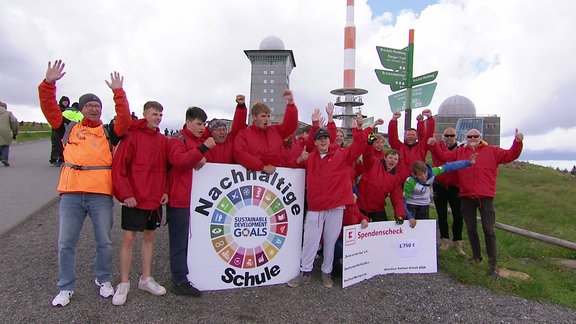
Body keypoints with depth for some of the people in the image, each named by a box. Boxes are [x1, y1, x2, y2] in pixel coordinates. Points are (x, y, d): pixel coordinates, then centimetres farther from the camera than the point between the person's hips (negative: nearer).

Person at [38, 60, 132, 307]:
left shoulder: (109, 132, 8)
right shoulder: (68, 128, 12)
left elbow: (125, 120, -8)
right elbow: (50, 109, 3)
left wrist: (118, 92, -13)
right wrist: (49, 83, -7)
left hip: (101, 194, -1)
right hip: (71, 193, 1)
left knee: (104, 242, 8)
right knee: (66, 243, 7)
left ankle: (103, 280, 29)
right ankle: (66, 288, 23)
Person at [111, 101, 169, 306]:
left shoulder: (162, 140, 8)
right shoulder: (132, 136, -8)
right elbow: (118, 166, -12)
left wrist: (165, 190, 3)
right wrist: (125, 193, -16)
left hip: (155, 198, 6)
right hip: (134, 199, -5)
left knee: (149, 236, 14)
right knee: (129, 237, 0)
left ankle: (146, 279, 27)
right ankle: (124, 284, 14)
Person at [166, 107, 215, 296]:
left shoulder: (199, 141, 20)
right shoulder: (177, 140, -6)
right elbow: (179, 161, -23)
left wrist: (204, 158, 5)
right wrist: (202, 148, -31)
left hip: (195, 198, 9)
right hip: (179, 199, -8)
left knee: (187, 239, 14)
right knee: (179, 241, -3)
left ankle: (180, 274, 25)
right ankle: (180, 282, 3)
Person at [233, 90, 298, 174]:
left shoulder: (276, 130, 18)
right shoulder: (243, 134, 5)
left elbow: (291, 124, 16)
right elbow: (240, 154, -7)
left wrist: (291, 102, 5)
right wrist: (263, 167, -13)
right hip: (256, 173, -3)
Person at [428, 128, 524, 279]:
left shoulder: (492, 151, 8)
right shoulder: (459, 152, 14)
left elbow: (510, 155, 1)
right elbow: (443, 155, 8)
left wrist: (517, 142, -14)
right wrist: (434, 145, -6)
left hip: (485, 196, -3)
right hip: (466, 196, 3)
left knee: (489, 230, -3)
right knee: (470, 228, 13)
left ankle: (492, 265, 3)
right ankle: (476, 256, 30)